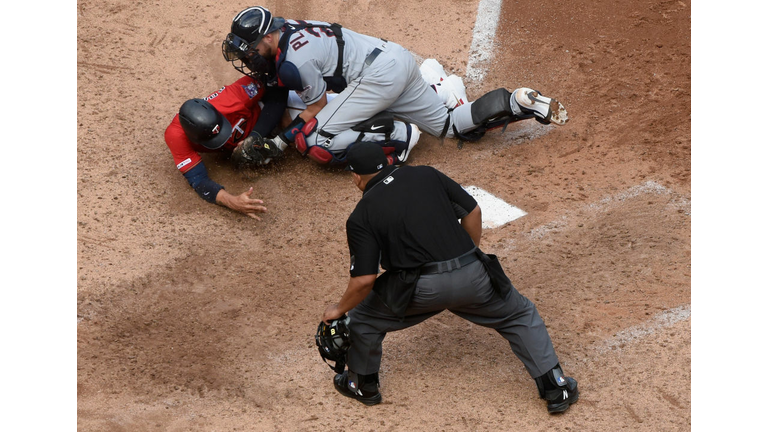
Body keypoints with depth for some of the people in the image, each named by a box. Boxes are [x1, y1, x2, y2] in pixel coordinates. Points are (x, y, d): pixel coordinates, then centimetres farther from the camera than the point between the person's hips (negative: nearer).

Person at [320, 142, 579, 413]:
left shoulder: (361, 217, 3)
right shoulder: (427, 175, 12)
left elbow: (364, 279, -3)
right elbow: (472, 211, 12)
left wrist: (339, 309, 13)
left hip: (421, 289, -3)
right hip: (471, 276, 3)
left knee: (362, 315, 23)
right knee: (520, 316, 26)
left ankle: (363, 385, 38)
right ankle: (555, 388, 24)